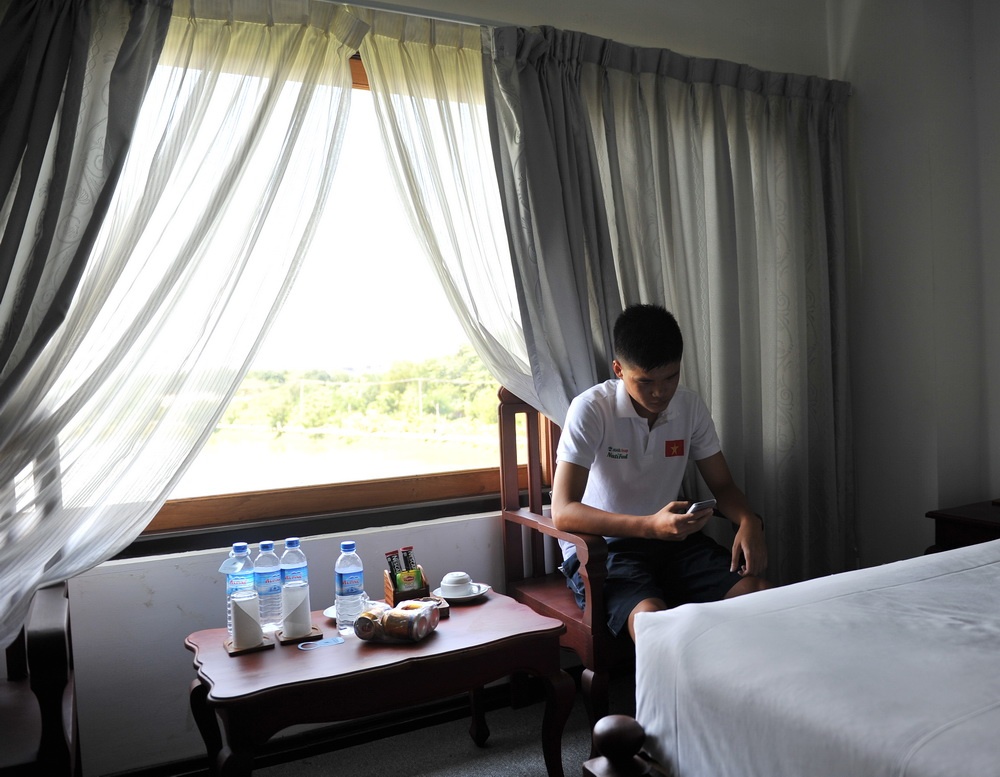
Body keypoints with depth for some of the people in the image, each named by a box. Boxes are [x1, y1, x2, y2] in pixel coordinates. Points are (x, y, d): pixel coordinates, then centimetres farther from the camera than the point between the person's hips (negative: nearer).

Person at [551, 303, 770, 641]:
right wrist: (650, 526, -34)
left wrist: (749, 521, -14)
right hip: (601, 545, -5)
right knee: (652, 618, -34)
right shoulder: (591, 410, -16)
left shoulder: (690, 406, 1)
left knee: (760, 594, -18)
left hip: (671, 538, 5)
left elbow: (723, 485, 10)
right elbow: (563, 512, -21)